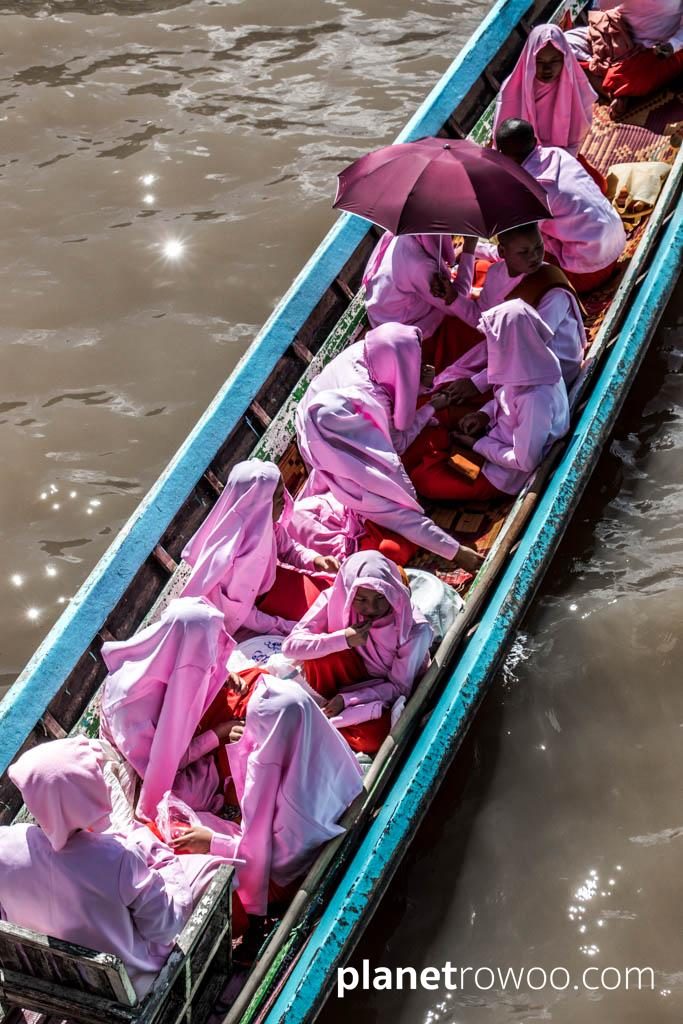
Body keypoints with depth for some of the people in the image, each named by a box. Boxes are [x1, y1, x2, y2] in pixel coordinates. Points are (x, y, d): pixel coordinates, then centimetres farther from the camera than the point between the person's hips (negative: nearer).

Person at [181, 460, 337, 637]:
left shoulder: (265, 523, -18)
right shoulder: (236, 553, -38)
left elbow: (287, 548, 3)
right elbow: (239, 612, -26)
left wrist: (316, 560, -15)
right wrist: (285, 627, -20)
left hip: (266, 582, 7)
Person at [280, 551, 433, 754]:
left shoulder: (415, 630, -26)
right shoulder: (335, 599, -21)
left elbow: (399, 687, -15)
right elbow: (291, 645, -24)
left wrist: (346, 699, -25)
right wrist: (343, 639, -36)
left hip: (383, 691, -2)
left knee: (373, 737, -34)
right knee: (321, 646, -30)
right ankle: (323, 705, -7)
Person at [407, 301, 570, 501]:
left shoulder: (535, 398, -36)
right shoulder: (531, 361, -12)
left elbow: (525, 461, -27)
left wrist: (476, 445, -16)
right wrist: (485, 413, -6)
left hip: (507, 474, -8)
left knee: (424, 479, -6)